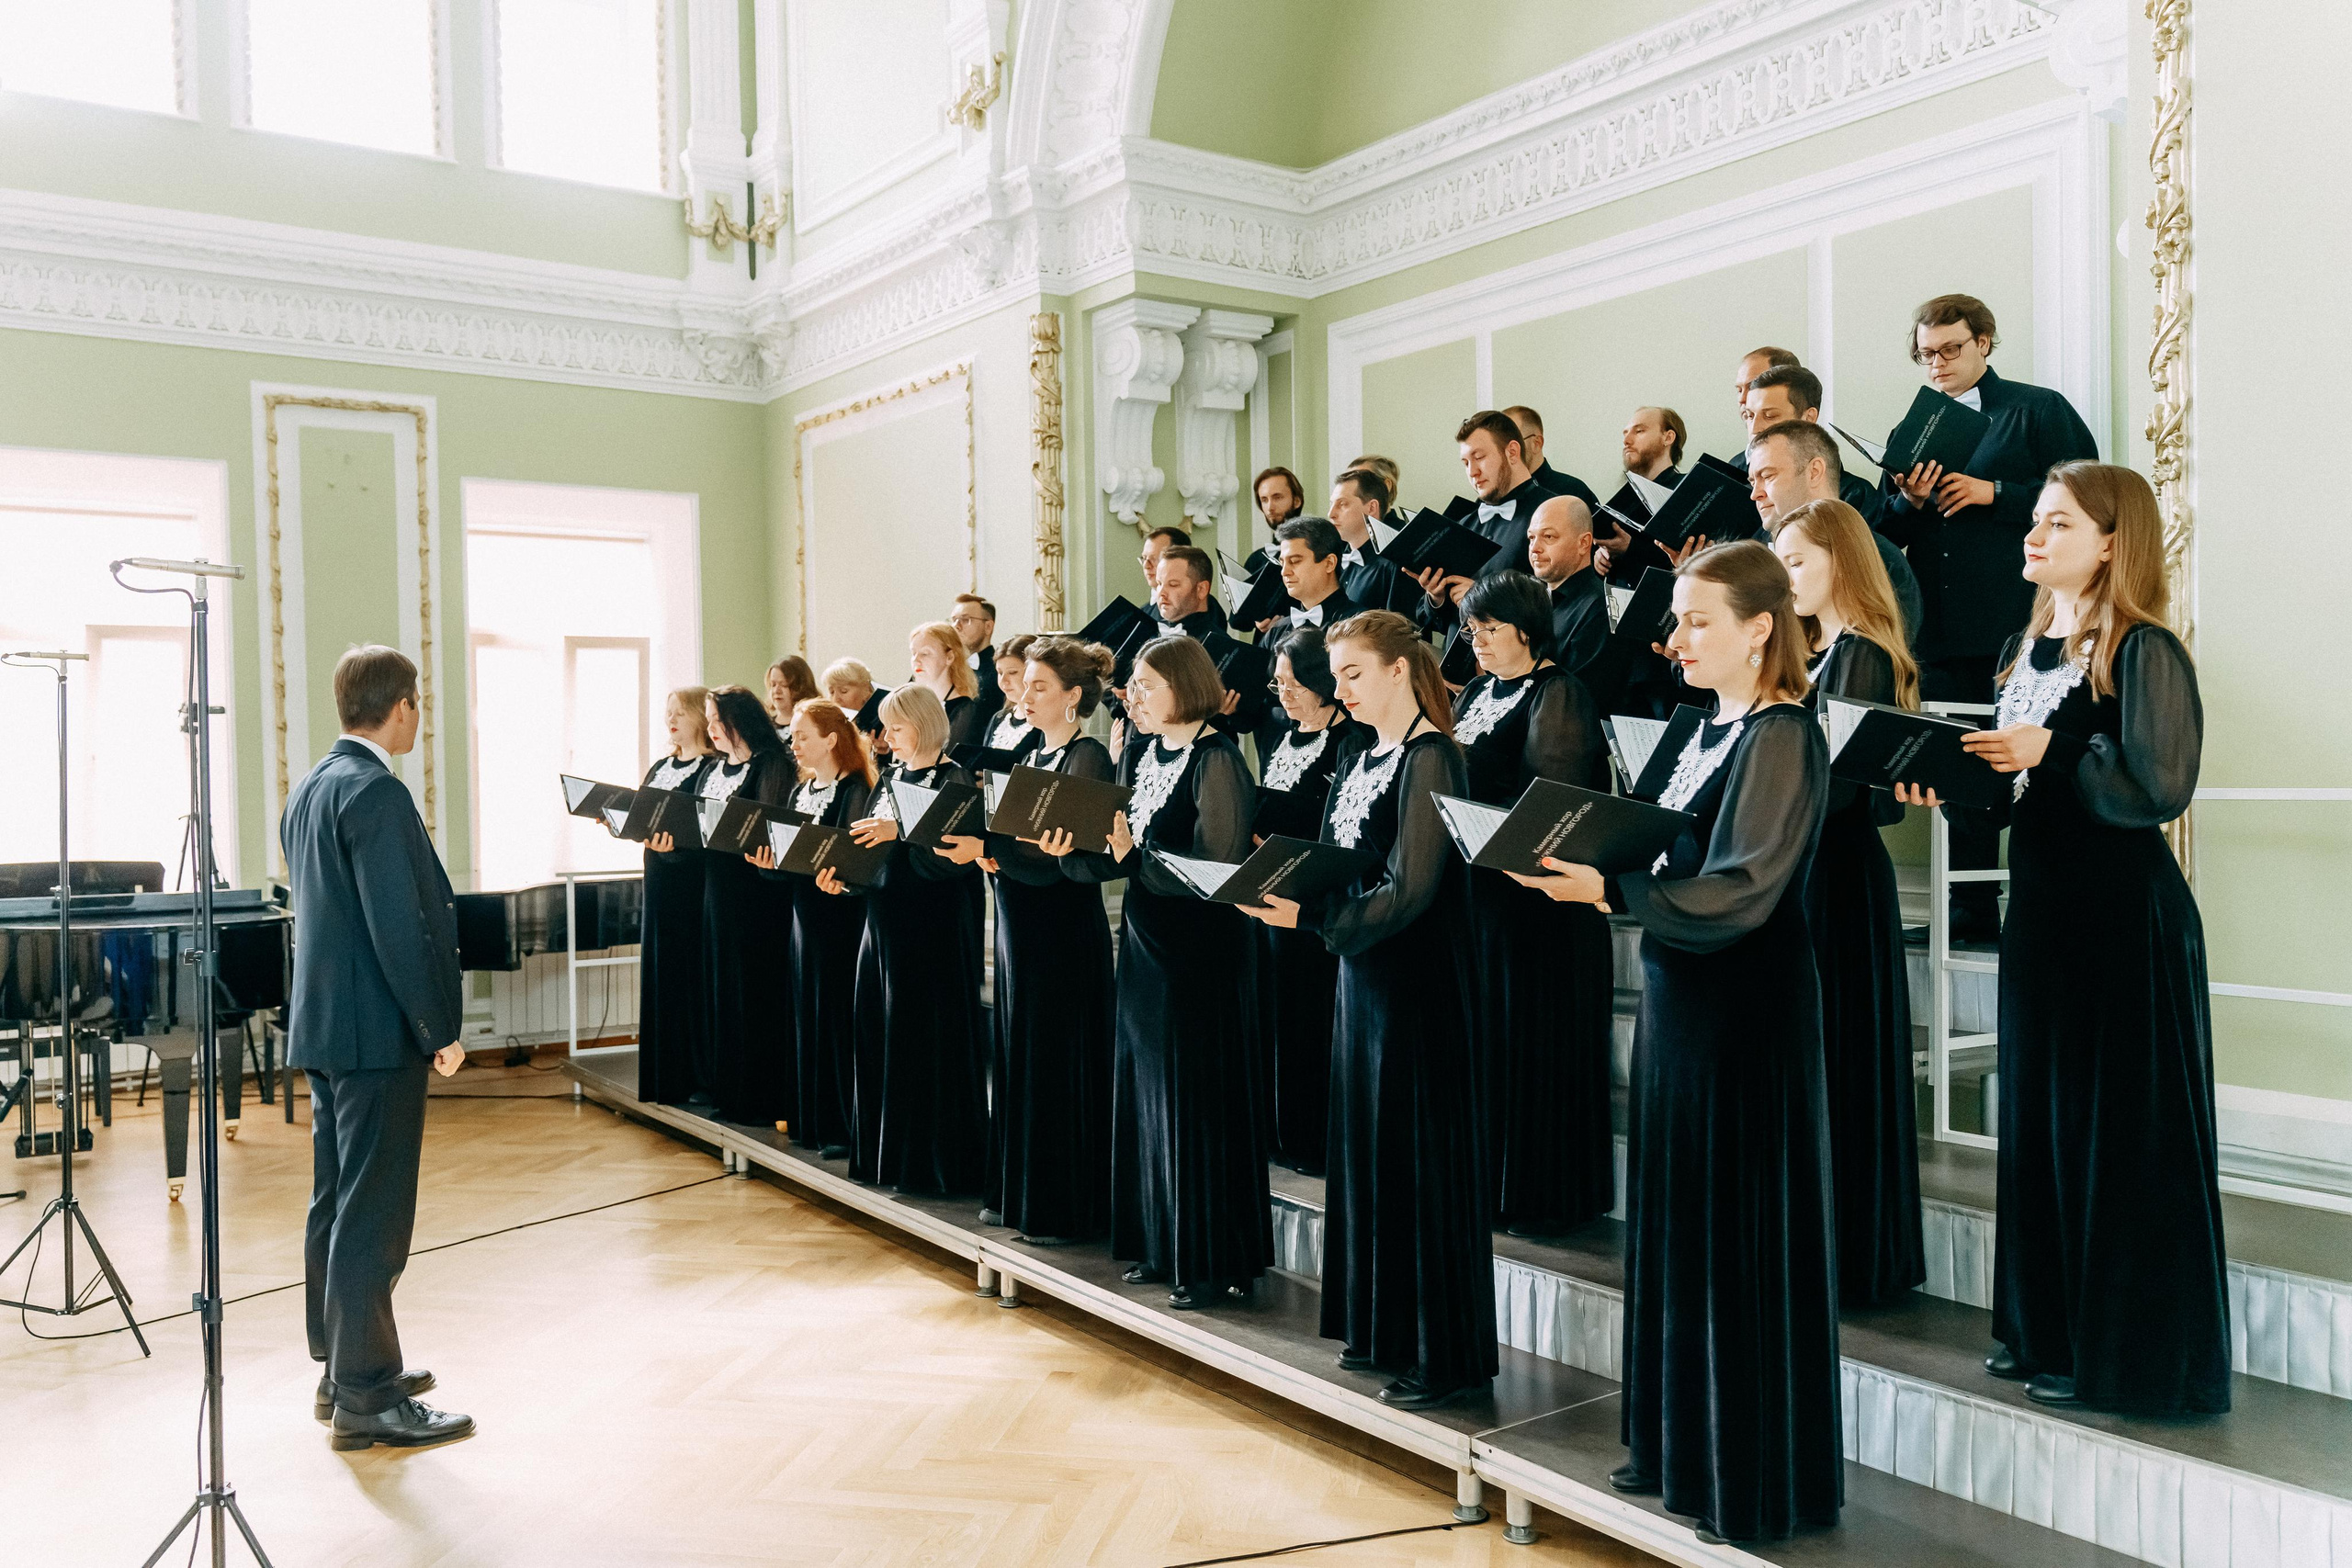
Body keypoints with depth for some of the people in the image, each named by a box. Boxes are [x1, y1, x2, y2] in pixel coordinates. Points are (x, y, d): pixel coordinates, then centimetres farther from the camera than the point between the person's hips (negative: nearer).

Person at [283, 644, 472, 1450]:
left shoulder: (309, 789, 14)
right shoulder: (376, 792, -17)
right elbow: (400, 925, -21)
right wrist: (441, 1029, -14)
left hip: (324, 1023, 10)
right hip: (378, 1031, -10)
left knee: (336, 1203, 16)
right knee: (373, 1216, -4)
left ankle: (342, 1368, 28)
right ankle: (366, 1398, 2)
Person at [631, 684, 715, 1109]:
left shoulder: (710, 769, -8)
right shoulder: (660, 767, 16)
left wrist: (671, 841, -32)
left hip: (692, 881, -8)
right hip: (659, 879, 8)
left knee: (694, 974, -4)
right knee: (661, 973, 11)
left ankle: (702, 1076, 4)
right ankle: (667, 1073, 19)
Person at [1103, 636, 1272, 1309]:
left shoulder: (1216, 759, -14)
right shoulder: (1140, 752, 11)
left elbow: (1218, 868, -21)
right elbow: (1123, 844, 12)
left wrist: (1134, 857, -25)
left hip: (1201, 950, -8)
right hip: (1145, 940, 8)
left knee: (1199, 1101, -1)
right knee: (1147, 1093, 13)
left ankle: (1215, 1261, 10)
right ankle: (1165, 1247, 25)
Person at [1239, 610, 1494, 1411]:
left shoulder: (1431, 757, -14)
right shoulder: (1360, 758, 13)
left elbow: (1411, 889, -21)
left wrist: (1308, 916, -25)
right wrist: (1282, 892, -3)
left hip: (1418, 977, -9)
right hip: (1360, 969, 9)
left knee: (1420, 1152, -2)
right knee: (1366, 1146, 14)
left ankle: (1445, 1352, 9)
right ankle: (1383, 1327, 27)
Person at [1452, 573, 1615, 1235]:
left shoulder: (1558, 695, -9)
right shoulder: (1476, 692, 16)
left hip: (1537, 890, -8)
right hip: (1477, 883, 8)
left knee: (1534, 1037, -1)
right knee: (1485, 1032, 11)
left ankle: (1545, 1194, 9)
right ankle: (1490, 1177, 22)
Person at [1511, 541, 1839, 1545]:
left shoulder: (1782, 738, -13)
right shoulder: (1707, 733, 13)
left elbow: (1741, 892, -22)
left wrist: (1611, 889, -27)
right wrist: (1589, 876, 0)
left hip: (1747, 1011, -9)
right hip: (1677, 997, 9)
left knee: (1743, 1234, 0)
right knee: (1677, 1224, 14)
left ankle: (1759, 1480, 14)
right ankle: (1687, 1449, 28)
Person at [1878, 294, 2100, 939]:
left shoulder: (2038, 411, 4)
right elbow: (1885, 536, 16)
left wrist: (1993, 492, -13)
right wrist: (1909, 501, -4)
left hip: (2018, 631, -5)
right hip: (1941, 637, 5)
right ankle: (1973, 917, 18)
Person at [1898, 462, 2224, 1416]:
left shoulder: (2144, 653, -11)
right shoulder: (2029, 649, 13)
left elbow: (2161, 785, -19)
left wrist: (2051, 753, -21)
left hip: (2125, 910, -8)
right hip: (2040, 898, 8)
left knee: (2118, 1128, -1)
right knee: (2037, 1116, 13)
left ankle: (2124, 1351, 11)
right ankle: (2045, 1329, 26)